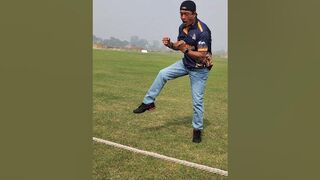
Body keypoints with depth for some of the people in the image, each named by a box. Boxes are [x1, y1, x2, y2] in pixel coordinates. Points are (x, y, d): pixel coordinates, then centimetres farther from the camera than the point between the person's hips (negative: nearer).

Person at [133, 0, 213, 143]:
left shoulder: (202, 31, -27)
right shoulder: (182, 27, -3)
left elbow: (202, 56, -27)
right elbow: (179, 46, 9)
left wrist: (186, 50, -38)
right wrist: (170, 44, -11)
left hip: (199, 69, -7)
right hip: (186, 63, 7)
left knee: (197, 100, -2)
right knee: (162, 74, -4)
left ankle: (197, 130, 15)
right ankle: (148, 102, 6)